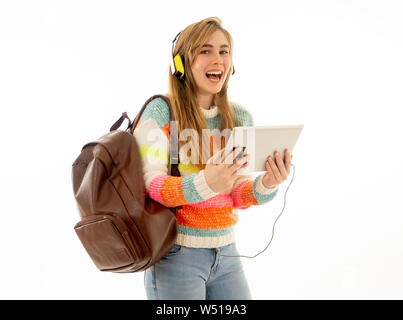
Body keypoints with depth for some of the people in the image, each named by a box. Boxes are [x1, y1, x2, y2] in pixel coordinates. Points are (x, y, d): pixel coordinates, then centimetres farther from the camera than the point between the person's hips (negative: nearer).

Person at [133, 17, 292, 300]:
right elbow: (148, 185, -16)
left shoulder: (241, 118, 7)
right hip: (176, 254, -4)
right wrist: (203, 185, -32)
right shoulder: (161, 111, -8)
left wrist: (266, 185, -18)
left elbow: (238, 196, 4)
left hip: (226, 253, 5)